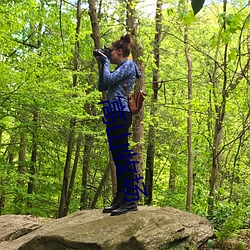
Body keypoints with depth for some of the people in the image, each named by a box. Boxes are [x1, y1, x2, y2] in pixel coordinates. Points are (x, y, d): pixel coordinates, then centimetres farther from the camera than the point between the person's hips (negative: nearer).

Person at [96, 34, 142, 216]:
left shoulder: (129, 64, -2)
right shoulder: (120, 67, 25)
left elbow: (108, 80, -13)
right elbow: (102, 87, 23)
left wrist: (106, 62, 2)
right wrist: (102, 64, 19)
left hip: (120, 114, -10)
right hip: (115, 115, 10)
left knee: (123, 157, -13)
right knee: (118, 159, 9)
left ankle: (131, 200, -12)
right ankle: (120, 199, 13)